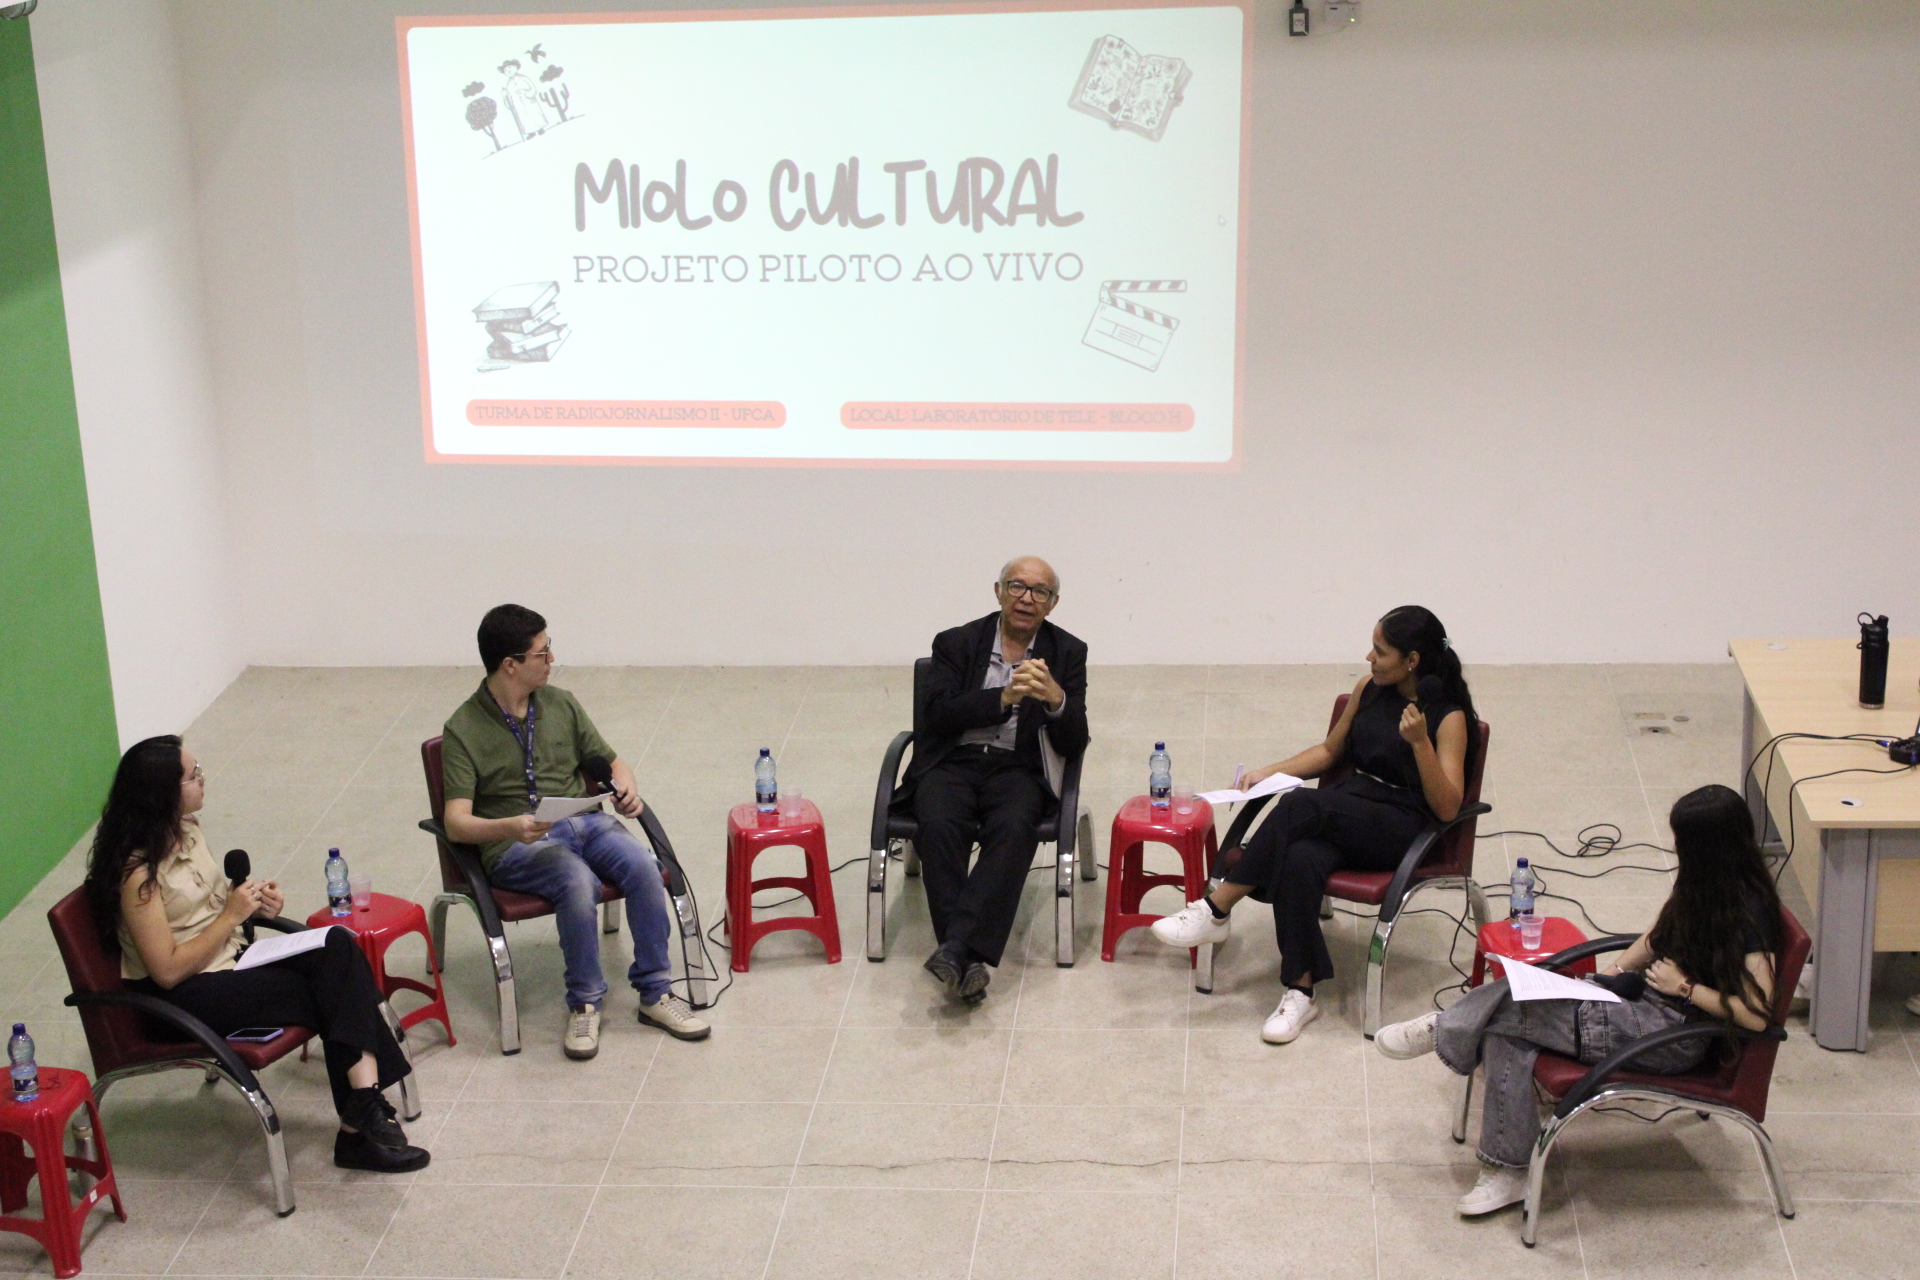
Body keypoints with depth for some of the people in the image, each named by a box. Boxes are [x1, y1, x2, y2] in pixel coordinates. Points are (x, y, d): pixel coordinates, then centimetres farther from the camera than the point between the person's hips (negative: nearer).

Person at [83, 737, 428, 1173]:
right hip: (184, 999, -8)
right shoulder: (138, 872, -20)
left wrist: (254, 900, 2)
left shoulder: (187, 831, 7)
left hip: (231, 959, 8)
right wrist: (232, 915, -16)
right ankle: (361, 1121, -12)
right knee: (332, 991, -21)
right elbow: (167, 971, -20)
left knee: (338, 946, -19)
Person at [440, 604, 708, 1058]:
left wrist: (627, 790, -4)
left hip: (585, 821, 4)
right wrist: (511, 826, -31)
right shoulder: (462, 731, -3)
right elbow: (457, 822, -11)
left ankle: (655, 993, -16)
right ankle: (584, 1003, -18)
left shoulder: (561, 704, 12)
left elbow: (611, 762, 21)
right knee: (579, 882, -36)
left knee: (641, 865, -27)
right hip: (516, 846, -4)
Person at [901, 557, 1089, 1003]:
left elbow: (1073, 743, 5)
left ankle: (956, 946, -41)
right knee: (939, 825, -32)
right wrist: (1004, 698, -16)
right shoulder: (957, 643, 10)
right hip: (953, 762, 0)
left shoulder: (1067, 652, 11)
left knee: (1013, 828, -34)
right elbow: (938, 715, -5)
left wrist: (1056, 699, -16)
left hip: (1018, 769, 0)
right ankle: (967, 960, -36)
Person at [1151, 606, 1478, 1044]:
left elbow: (1447, 808, -11)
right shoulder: (1369, 690, 12)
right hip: (1345, 813, 5)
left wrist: (1420, 742, -23)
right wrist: (1270, 772, 10)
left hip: (1403, 831, -5)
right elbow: (1330, 751, 25)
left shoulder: (1449, 718, -5)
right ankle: (1300, 992, -29)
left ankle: (1215, 910, -27)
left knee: (1300, 805, -33)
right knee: (1299, 860, -33)